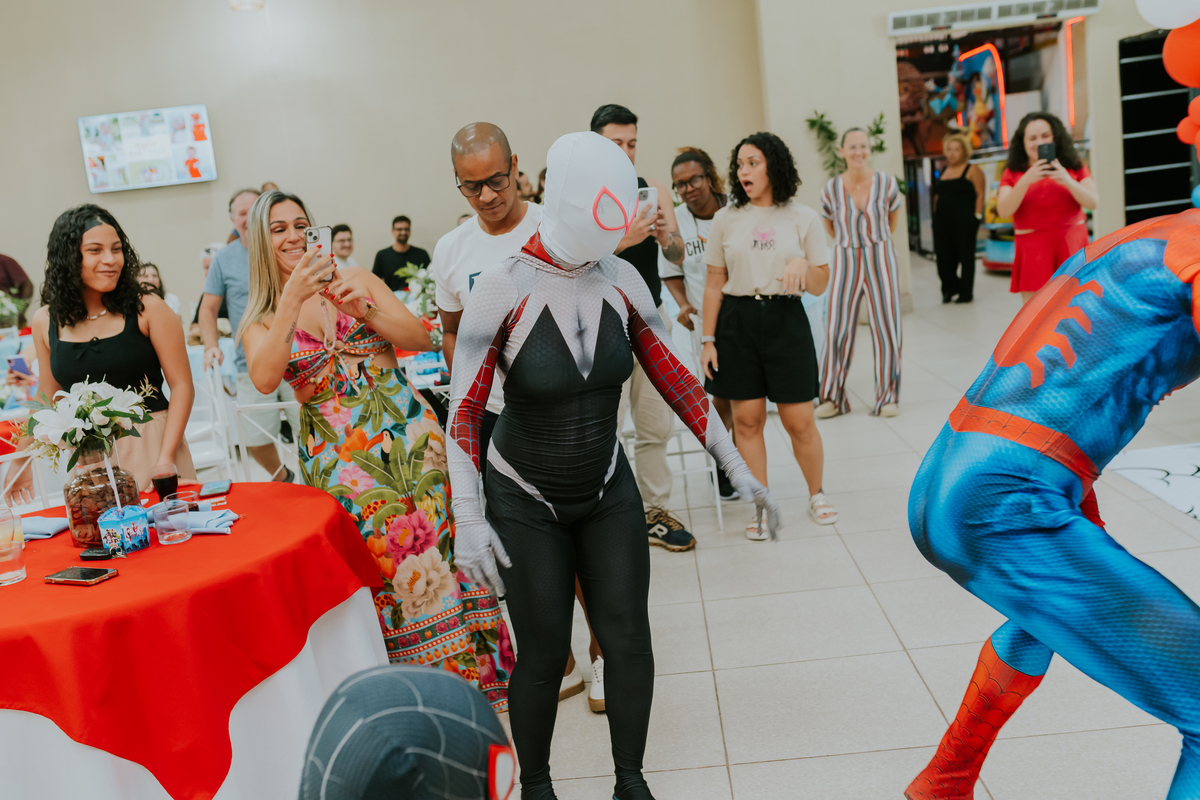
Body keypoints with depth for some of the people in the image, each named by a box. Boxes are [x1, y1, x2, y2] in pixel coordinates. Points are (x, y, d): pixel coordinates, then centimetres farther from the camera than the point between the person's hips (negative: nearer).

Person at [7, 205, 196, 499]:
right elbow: (47, 398, 17)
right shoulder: (46, 321, 5)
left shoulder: (146, 309, -6)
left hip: (151, 445, -2)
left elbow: (182, 385, -7)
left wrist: (166, 459, -14)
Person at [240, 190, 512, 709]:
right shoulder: (260, 320, 8)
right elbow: (264, 379, -14)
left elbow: (421, 339, 2)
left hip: (407, 431, 1)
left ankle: (471, 668, 13)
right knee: (387, 554, -8)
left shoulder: (356, 279, 9)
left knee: (436, 545, -4)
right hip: (335, 452, -1)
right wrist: (293, 298, -20)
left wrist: (360, 307, -12)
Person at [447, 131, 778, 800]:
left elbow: (676, 379, 0)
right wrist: (469, 519, -19)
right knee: (544, 654, 4)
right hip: (525, 505, -3)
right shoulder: (503, 290, -20)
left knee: (629, 640, 5)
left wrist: (738, 468, 1)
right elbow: (464, 410, -15)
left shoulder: (622, 281, -9)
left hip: (609, 492, 4)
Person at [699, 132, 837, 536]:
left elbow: (821, 286, 5)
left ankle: (816, 495, 24)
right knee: (747, 418, 2)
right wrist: (708, 340, 3)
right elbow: (714, 284, 7)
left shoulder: (803, 218, 4)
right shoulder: (725, 219, 6)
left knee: (799, 421, 0)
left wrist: (802, 264, -16)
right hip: (737, 320, 1)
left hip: (785, 319, -1)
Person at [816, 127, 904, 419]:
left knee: (886, 327, 2)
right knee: (837, 328, 0)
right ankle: (832, 397, 13)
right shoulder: (832, 189, -5)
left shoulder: (886, 183, -5)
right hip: (845, 262, 0)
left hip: (881, 259, 0)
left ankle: (888, 397, 15)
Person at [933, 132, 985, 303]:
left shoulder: (972, 170, -3)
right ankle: (951, 288, 23)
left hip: (964, 222, -6)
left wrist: (977, 216, -13)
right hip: (943, 221, 6)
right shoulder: (944, 172, 16)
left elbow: (981, 194, -7)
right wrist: (937, 215, 12)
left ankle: (966, 293, 8)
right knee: (944, 256, 4)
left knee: (966, 256, 1)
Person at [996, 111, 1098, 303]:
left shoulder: (1074, 166, 12)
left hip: (1071, 245, 1)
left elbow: (1092, 203, 3)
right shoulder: (1013, 173, 9)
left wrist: (1068, 181, -13)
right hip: (1032, 249, -1)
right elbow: (1003, 212, -6)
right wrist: (1026, 180, -17)